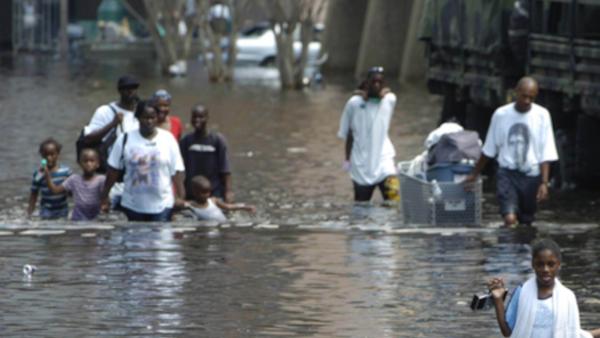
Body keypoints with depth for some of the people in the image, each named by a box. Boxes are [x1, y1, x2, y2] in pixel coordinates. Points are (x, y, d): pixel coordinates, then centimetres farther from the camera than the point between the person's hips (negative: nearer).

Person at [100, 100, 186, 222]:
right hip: (133, 205, 1)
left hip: (161, 205, -1)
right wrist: (105, 196, 4)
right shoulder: (125, 139, -2)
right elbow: (114, 170, 3)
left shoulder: (168, 139, -3)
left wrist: (180, 197, -9)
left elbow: (177, 171, -2)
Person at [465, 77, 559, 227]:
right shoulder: (501, 114, -2)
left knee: (526, 221, 9)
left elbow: (546, 154, -5)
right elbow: (488, 150, 11)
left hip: (531, 175, 1)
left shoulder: (541, 116, -5)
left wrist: (544, 183, -13)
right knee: (510, 219, -20)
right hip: (507, 174, -1)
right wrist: (474, 174, 19)